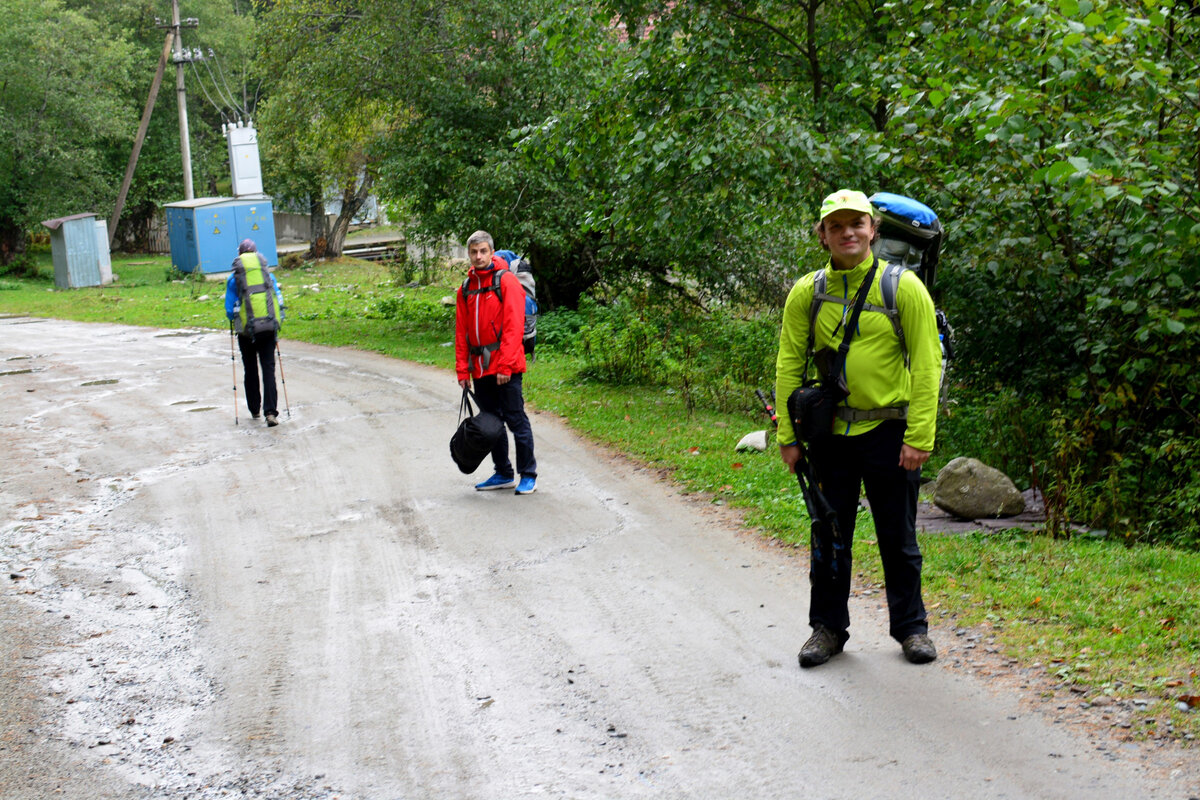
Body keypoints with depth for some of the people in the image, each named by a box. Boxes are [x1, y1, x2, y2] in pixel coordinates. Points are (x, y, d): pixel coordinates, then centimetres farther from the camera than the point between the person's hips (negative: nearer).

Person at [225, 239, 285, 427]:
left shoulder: (234, 278, -1)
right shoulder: (268, 274, 6)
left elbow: (230, 309, -1)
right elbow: (278, 300, 8)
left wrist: (234, 320, 19)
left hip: (247, 330, -1)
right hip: (269, 327, 1)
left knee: (251, 370, 13)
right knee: (268, 369, 0)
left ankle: (254, 409, 24)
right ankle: (270, 412, -12)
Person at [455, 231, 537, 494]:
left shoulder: (506, 281, -5)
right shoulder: (466, 288, 13)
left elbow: (514, 326, -12)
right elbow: (461, 332, 15)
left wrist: (505, 365, -18)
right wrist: (462, 369, 8)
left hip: (505, 368, -6)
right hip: (480, 368, 6)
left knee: (516, 420, -3)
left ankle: (528, 475, 7)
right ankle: (503, 474, 22)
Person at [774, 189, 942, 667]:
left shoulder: (903, 287, -6)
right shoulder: (807, 293, 1)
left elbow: (925, 365, -8)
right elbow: (789, 365, 4)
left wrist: (919, 437, -14)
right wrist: (788, 437, -1)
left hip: (888, 429, -2)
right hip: (830, 431, 2)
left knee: (898, 537, 8)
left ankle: (911, 627, 24)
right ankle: (828, 628, 23)